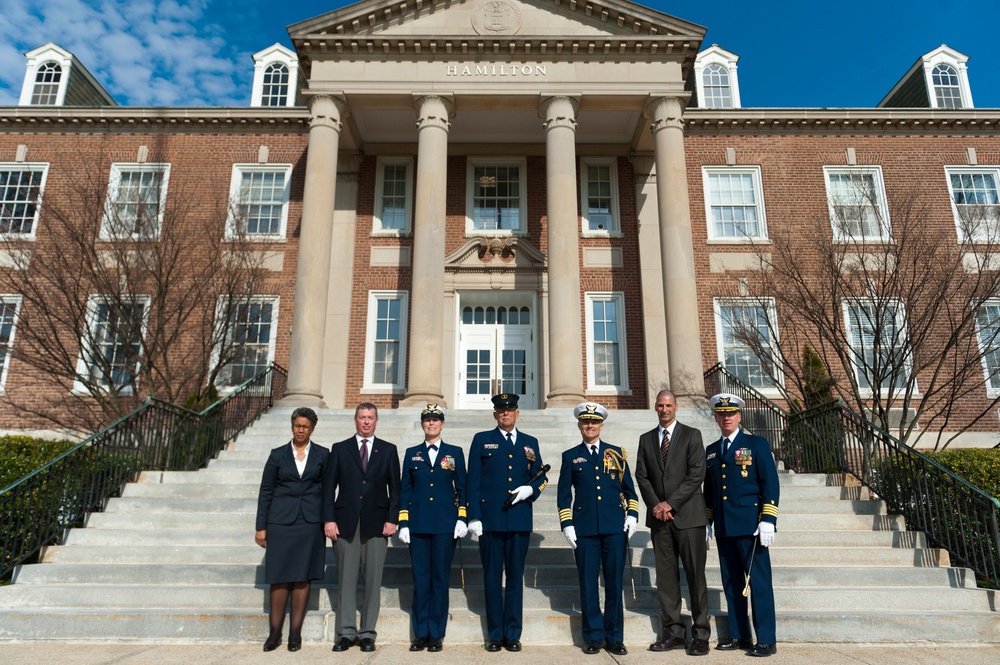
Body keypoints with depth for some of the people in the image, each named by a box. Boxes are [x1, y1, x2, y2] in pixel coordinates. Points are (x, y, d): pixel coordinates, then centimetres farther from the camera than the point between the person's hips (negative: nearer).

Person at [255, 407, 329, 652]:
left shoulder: (322, 455, 5)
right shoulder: (277, 455, 5)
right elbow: (265, 491, 6)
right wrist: (261, 526, 2)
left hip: (310, 522, 0)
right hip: (281, 521, 0)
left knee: (302, 576, 4)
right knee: (280, 577, 1)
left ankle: (295, 632, 14)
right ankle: (274, 632, 13)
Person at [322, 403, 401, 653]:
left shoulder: (388, 450, 9)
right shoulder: (339, 449, 9)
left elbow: (395, 488, 7)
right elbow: (328, 487, 5)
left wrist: (392, 519, -3)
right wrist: (329, 519, -4)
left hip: (376, 523, 0)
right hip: (346, 522, 0)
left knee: (373, 579, 2)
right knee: (346, 579, 4)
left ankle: (367, 633, 12)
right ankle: (346, 632, 13)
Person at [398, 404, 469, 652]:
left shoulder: (455, 452, 6)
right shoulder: (412, 453, 10)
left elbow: (462, 488, 5)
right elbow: (405, 490, 9)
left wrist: (462, 519, -4)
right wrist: (403, 523, 2)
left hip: (445, 526, -1)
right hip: (418, 525, 1)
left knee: (440, 580, 3)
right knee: (420, 580, 4)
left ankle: (436, 635, 13)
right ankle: (420, 634, 15)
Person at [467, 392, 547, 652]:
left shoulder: (530, 443, 12)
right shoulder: (482, 440, 6)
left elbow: (541, 477, 14)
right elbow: (474, 481, 1)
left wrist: (530, 489, -8)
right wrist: (474, 516, -6)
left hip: (520, 520, 2)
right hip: (490, 520, -2)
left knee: (515, 577, 7)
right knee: (492, 578, 5)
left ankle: (513, 634, 17)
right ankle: (495, 634, 16)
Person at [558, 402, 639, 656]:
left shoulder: (616, 453, 11)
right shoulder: (570, 456, 8)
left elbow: (629, 488, 12)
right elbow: (564, 495, 7)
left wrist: (632, 514, 0)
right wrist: (567, 525, -1)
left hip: (615, 528, 1)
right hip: (585, 529, 0)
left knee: (614, 583, 4)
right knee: (588, 583, 3)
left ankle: (614, 637, 16)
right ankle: (593, 636, 15)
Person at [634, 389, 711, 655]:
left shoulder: (691, 435, 2)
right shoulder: (646, 439, 13)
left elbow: (697, 474, -7)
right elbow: (641, 476, 8)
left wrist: (670, 503, -12)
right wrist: (655, 505, -7)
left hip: (688, 515, -3)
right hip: (659, 516, 4)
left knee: (695, 576, 0)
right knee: (666, 576, 6)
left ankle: (701, 635, 8)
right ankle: (673, 633, 14)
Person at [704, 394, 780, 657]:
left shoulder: (757, 444, 0)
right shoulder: (710, 452, 14)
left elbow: (770, 484, -6)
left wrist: (768, 520, -13)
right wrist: (706, 522, 15)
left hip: (750, 525, -5)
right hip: (724, 527, 5)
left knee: (759, 582, -2)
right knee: (731, 583, 10)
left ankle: (766, 640, 6)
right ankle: (738, 635, 20)